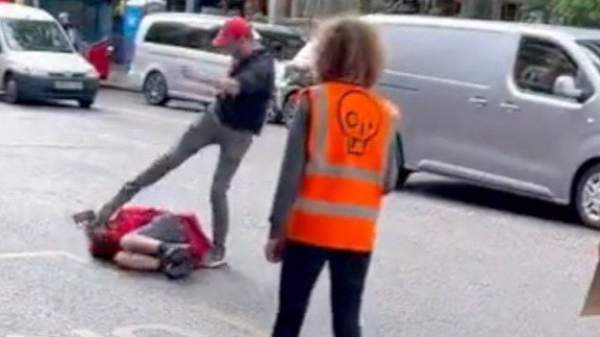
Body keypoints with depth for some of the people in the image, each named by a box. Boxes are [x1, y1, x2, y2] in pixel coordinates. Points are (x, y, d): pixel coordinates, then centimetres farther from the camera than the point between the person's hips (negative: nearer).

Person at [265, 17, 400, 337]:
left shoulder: (314, 100, -6)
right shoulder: (385, 113, 3)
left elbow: (292, 170, -9)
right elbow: (387, 183, 4)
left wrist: (277, 227, -4)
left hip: (309, 227, -2)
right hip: (358, 234, 3)